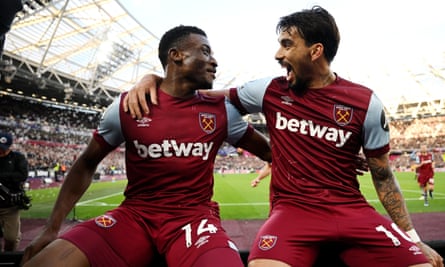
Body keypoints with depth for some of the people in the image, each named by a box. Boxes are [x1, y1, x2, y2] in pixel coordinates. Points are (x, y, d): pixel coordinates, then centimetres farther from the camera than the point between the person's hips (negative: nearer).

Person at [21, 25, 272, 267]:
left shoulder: (222, 111, 2)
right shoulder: (127, 106, 0)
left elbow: (269, 150, 14)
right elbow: (87, 164, 9)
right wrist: (51, 229, 4)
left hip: (194, 217, 0)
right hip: (135, 215, 1)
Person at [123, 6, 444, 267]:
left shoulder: (365, 103, 0)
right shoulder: (270, 91, 1)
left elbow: (383, 176, 7)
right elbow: (205, 95, 12)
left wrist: (414, 239, 7)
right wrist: (154, 78, -2)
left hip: (350, 209, 2)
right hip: (293, 208, -1)